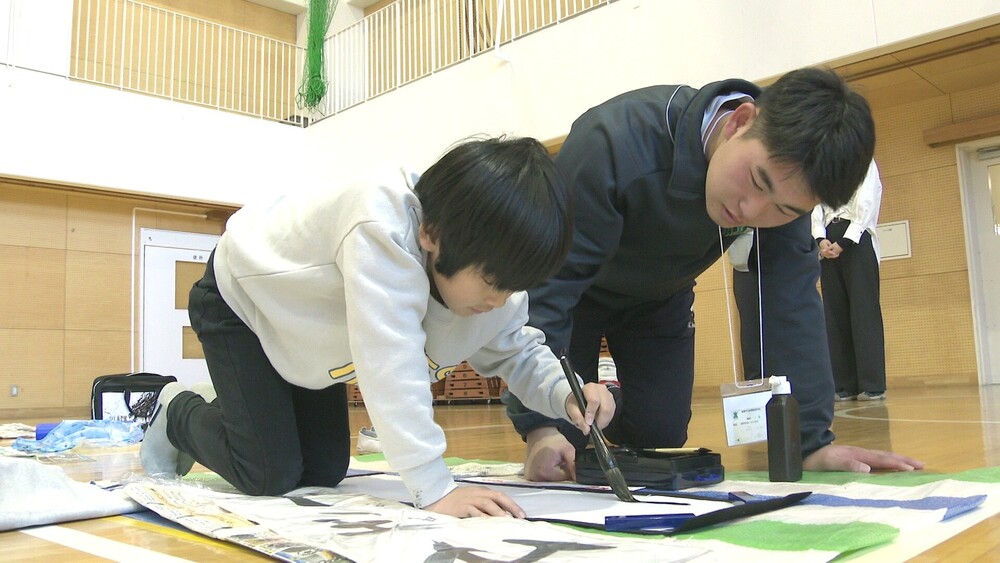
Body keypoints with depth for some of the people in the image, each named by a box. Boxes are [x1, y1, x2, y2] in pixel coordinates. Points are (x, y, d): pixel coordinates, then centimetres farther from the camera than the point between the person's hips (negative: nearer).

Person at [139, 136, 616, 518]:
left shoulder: (491, 262, -20)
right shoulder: (382, 228, -45)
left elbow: (516, 351, -5)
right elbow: (390, 366, -49)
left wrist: (566, 395, -25)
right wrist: (434, 489, -50)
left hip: (304, 325, 7)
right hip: (241, 296, -7)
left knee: (323, 474, 8)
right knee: (269, 476, -11)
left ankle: (231, 413, 35)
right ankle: (177, 413, 19)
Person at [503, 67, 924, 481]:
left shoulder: (785, 174, -24)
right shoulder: (616, 145, -40)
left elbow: (792, 305, -23)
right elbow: (544, 283, -40)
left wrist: (811, 440, -28)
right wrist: (539, 427, -45)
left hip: (660, 300, 4)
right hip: (573, 293, -4)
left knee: (661, 437, -1)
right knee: (560, 448, -10)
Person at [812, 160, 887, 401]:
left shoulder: (864, 163, 9)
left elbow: (866, 203, -4)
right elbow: (816, 208, 9)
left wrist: (843, 242, -13)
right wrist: (821, 240, -9)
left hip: (856, 239, -4)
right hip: (829, 244, 5)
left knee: (863, 309, -9)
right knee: (835, 313, 0)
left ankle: (872, 385, -9)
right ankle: (844, 385, 1)